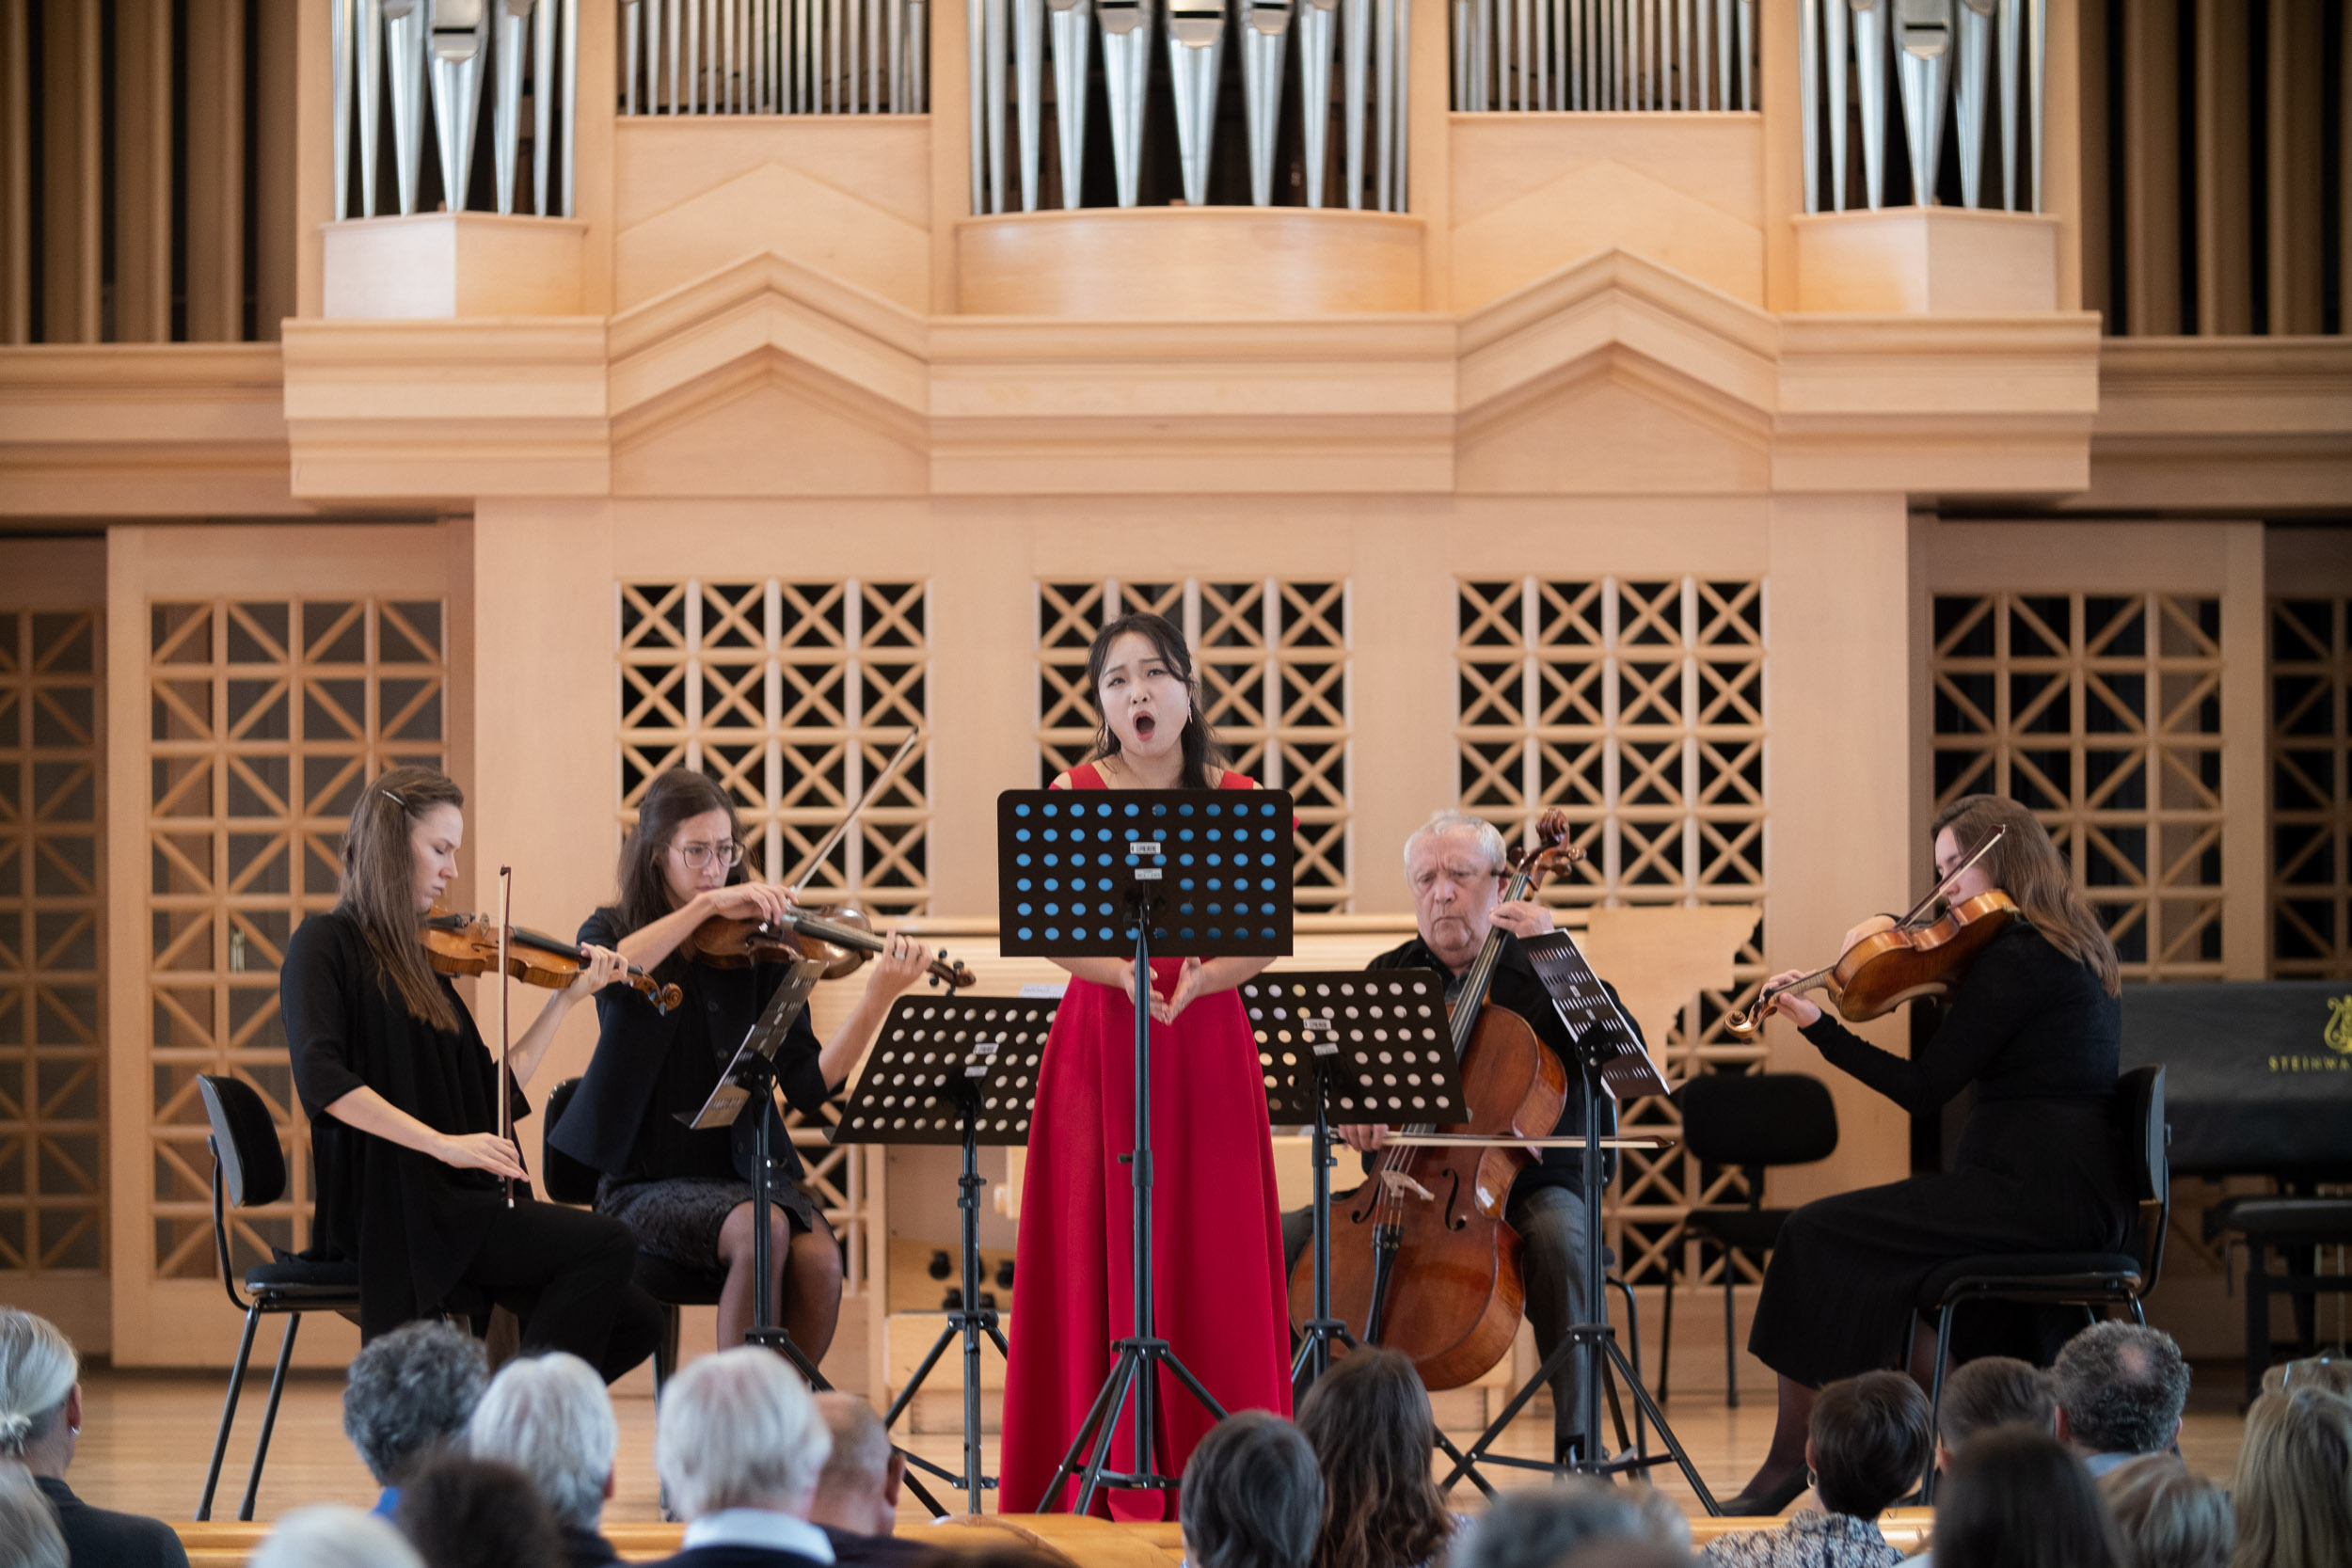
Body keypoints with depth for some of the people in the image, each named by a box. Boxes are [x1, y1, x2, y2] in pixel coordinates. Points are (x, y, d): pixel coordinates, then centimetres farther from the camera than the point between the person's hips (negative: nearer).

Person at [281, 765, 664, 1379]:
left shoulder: (419, 961, 20)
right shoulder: (327, 943, -3)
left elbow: (497, 1088, 18)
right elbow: (321, 1078, -20)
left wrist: (566, 999, 17)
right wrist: (442, 1143, -27)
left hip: (452, 1204, 8)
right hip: (390, 1207, -8)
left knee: (632, 1321, -5)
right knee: (607, 1244, -22)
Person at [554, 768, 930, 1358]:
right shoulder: (610, 931, 5)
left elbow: (808, 1084, -5)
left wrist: (877, 1000, -19)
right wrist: (706, 905, -26)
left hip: (748, 1172, 2)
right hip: (650, 1181, -2)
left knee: (819, 1260, -28)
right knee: (761, 1231, -32)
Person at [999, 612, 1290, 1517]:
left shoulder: (1236, 801, 5)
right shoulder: (1072, 797, 3)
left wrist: (1198, 980, -19)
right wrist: (1123, 973, -23)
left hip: (1207, 1046, 1)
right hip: (1099, 1044, -1)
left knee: (1211, 1261, -1)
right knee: (1099, 1260, -3)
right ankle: (1108, 1481, 0)